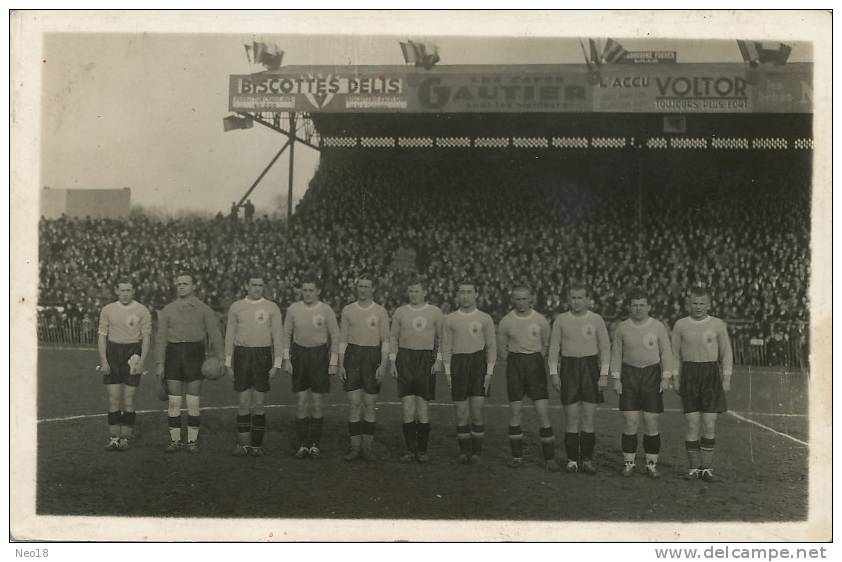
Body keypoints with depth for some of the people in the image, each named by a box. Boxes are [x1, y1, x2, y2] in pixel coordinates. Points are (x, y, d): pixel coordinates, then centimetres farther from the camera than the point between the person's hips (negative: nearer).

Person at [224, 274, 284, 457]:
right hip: (241, 354, 1)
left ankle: (257, 444, 11)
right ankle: (243, 443, 9)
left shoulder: (272, 308, 1)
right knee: (243, 402, 1)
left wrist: (277, 363, -5)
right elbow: (230, 336, 8)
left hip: (262, 355, -1)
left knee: (258, 403, 2)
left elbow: (278, 336, 1)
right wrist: (228, 362, 5)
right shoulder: (236, 307, 5)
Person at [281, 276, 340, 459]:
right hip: (299, 354, 2)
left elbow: (335, 336, -1)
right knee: (300, 401, 2)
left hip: (319, 356, -2)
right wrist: (286, 359, 1)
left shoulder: (326, 310, -6)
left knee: (316, 403, 2)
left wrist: (333, 362, -4)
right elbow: (287, 334, 7)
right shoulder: (293, 308, 0)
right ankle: (302, 444, 10)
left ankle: (315, 444, 13)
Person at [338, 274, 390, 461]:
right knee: (354, 403, -1)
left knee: (370, 404, 2)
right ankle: (354, 446, 4)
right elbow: (343, 339, 8)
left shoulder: (380, 311, 1)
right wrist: (340, 364, 1)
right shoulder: (348, 310, 6)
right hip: (352, 356, 1)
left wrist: (383, 365, -9)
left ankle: (367, 446, 9)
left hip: (372, 356, -1)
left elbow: (385, 341, 1)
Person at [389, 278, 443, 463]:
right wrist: (392, 361, 2)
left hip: (426, 359, -1)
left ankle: (422, 450, 9)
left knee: (422, 405, -2)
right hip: (405, 358, 1)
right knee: (407, 404, -5)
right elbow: (393, 337, 10)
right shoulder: (400, 312, 9)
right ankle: (410, 449, 4)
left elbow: (441, 337, 8)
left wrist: (438, 359, -3)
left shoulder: (435, 312, 5)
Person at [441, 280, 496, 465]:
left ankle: (477, 451, 6)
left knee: (477, 411, -5)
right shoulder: (450, 319, 7)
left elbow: (492, 347, 5)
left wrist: (489, 372, -3)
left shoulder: (485, 319, 5)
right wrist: (447, 372, 2)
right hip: (458, 365, 1)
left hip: (479, 365, -1)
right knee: (461, 413, 1)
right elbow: (446, 347, 9)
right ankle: (464, 451, 12)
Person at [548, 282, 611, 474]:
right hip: (568, 368, 0)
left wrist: (604, 374, -3)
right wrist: (553, 372, 0)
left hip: (590, 367, 0)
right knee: (571, 416, 1)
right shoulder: (561, 320, 4)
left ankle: (587, 459, 8)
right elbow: (554, 347, 7)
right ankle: (572, 459, 9)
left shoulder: (596, 319, 3)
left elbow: (605, 348, 4)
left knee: (588, 417, 0)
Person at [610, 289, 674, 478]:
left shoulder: (658, 327, 2)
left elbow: (666, 353, 5)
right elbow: (616, 354, 8)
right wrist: (616, 379, 2)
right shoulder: (622, 328, 4)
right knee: (630, 422, -3)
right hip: (629, 374, 1)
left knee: (651, 422, -1)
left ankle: (651, 464, 9)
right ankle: (629, 463, 8)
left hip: (652, 374, 0)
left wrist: (666, 377, -2)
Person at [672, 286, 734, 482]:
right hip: (689, 374, 0)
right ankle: (694, 468, 7)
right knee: (693, 424, -2)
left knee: (710, 425, -2)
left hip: (711, 374, 0)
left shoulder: (718, 325, 3)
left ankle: (707, 468, 7)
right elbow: (675, 353, 10)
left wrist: (726, 378, 1)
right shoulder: (680, 324, 5)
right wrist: (675, 378, 4)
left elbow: (726, 353, 8)